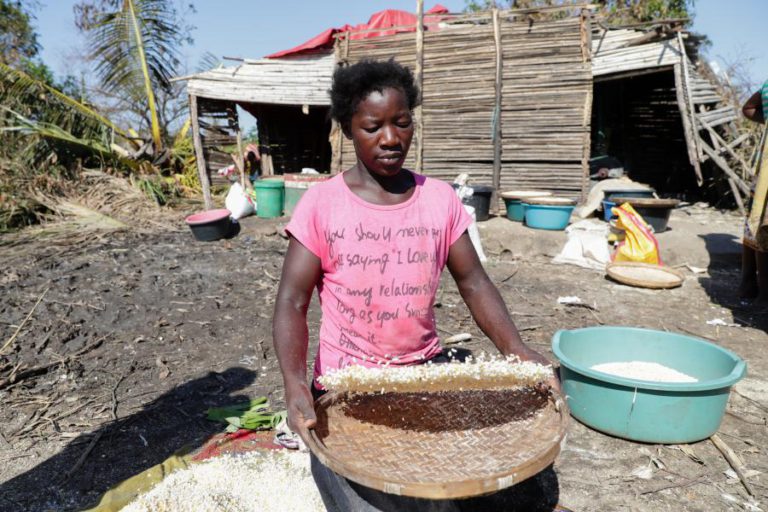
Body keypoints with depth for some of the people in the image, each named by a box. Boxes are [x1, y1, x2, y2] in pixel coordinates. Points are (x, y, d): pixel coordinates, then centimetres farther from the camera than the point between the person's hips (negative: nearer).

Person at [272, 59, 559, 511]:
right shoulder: (321, 204, -9)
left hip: (427, 369, 3)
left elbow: (473, 282, 1)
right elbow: (292, 303, -10)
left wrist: (516, 349, -14)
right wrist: (295, 384, -25)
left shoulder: (440, 198, 0)